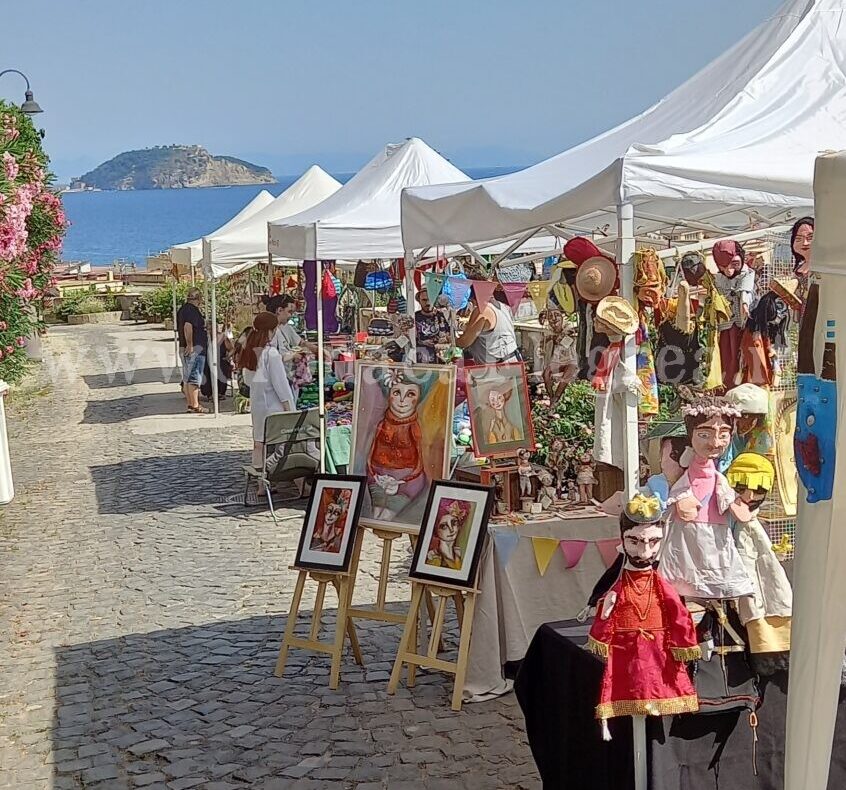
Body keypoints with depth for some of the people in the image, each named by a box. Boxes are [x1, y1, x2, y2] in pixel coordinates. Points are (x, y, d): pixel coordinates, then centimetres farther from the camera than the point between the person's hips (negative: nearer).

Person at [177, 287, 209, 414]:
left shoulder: (182, 309, 16)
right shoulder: (193, 310, -15)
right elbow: (188, 327, -28)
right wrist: (190, 345, -24)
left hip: (184, 349, 10)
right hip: (195, 348, -10)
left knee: (187, 378, 13)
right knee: (195, 377, -7)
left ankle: (189, 403, 20)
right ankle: (195, 406, -6)